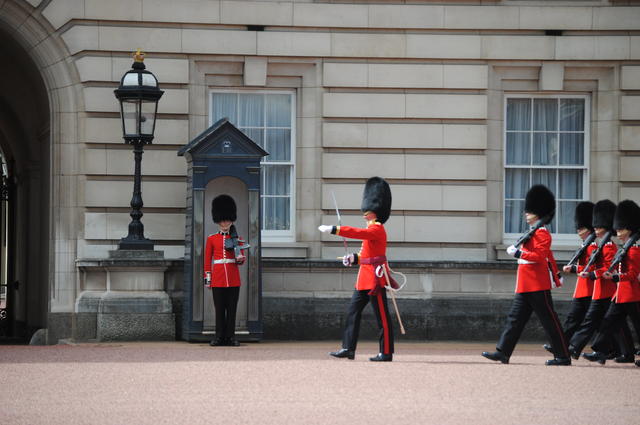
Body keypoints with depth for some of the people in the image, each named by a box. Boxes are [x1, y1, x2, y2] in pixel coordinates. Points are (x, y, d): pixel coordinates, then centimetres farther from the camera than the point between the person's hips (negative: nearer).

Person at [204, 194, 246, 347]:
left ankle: (230, 336, 3)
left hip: (233, 279, 1)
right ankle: (219, 336, 3)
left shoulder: (237, 239, 10)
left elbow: (241, 258, 10)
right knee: (219, 309, 0)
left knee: (232, 309, 0)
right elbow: (207, 260, 8)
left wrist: (240, 259, -14)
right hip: (218, 279, -1)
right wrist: (207, 278, 2)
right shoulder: (211, 239, 8)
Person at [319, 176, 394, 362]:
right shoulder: (372, 230, 16)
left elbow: (358, 233, -28)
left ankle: (386, 352, 0)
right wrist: (355, 258, 7)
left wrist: (334, 229, -29)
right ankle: (348, 349, 8)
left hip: (374, 277, -10)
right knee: (353, 311, 7)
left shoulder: (377, 230, -14)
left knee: (382, 316, -4)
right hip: (365, 277, 10)